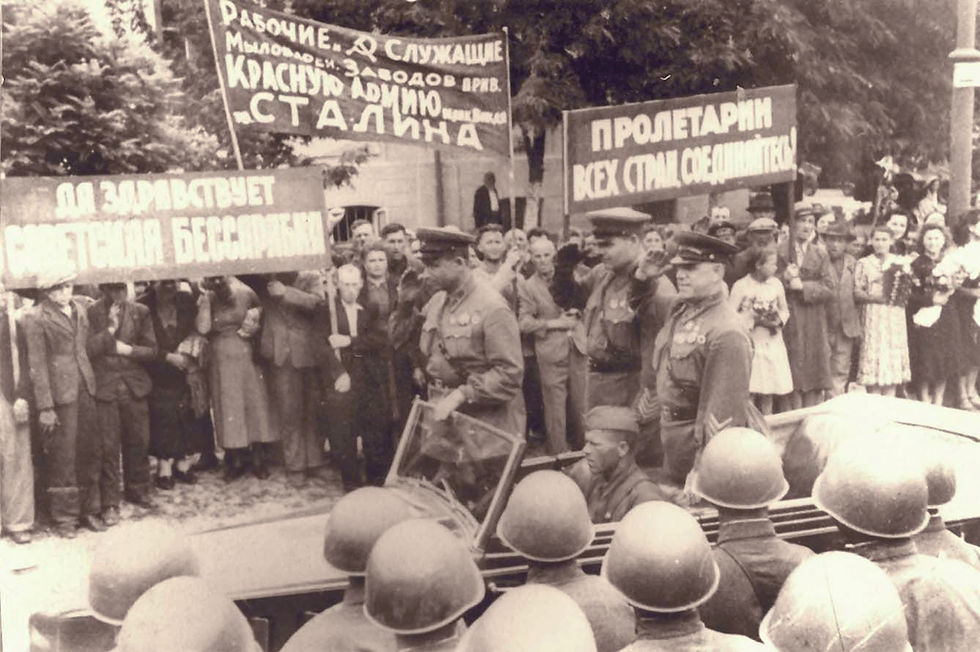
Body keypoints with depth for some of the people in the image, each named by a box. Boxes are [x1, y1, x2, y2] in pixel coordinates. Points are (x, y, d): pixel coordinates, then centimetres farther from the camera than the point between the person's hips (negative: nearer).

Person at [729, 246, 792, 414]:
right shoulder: (741, 286, -8)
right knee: (746, 391, -8)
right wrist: (754, 320, -15)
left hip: (773, 342, 4)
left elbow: (784, 310, 17)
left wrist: (778, 320, -4)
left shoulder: (776, 284, 4)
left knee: (767, 394, 6)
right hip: (749, 343, -4)